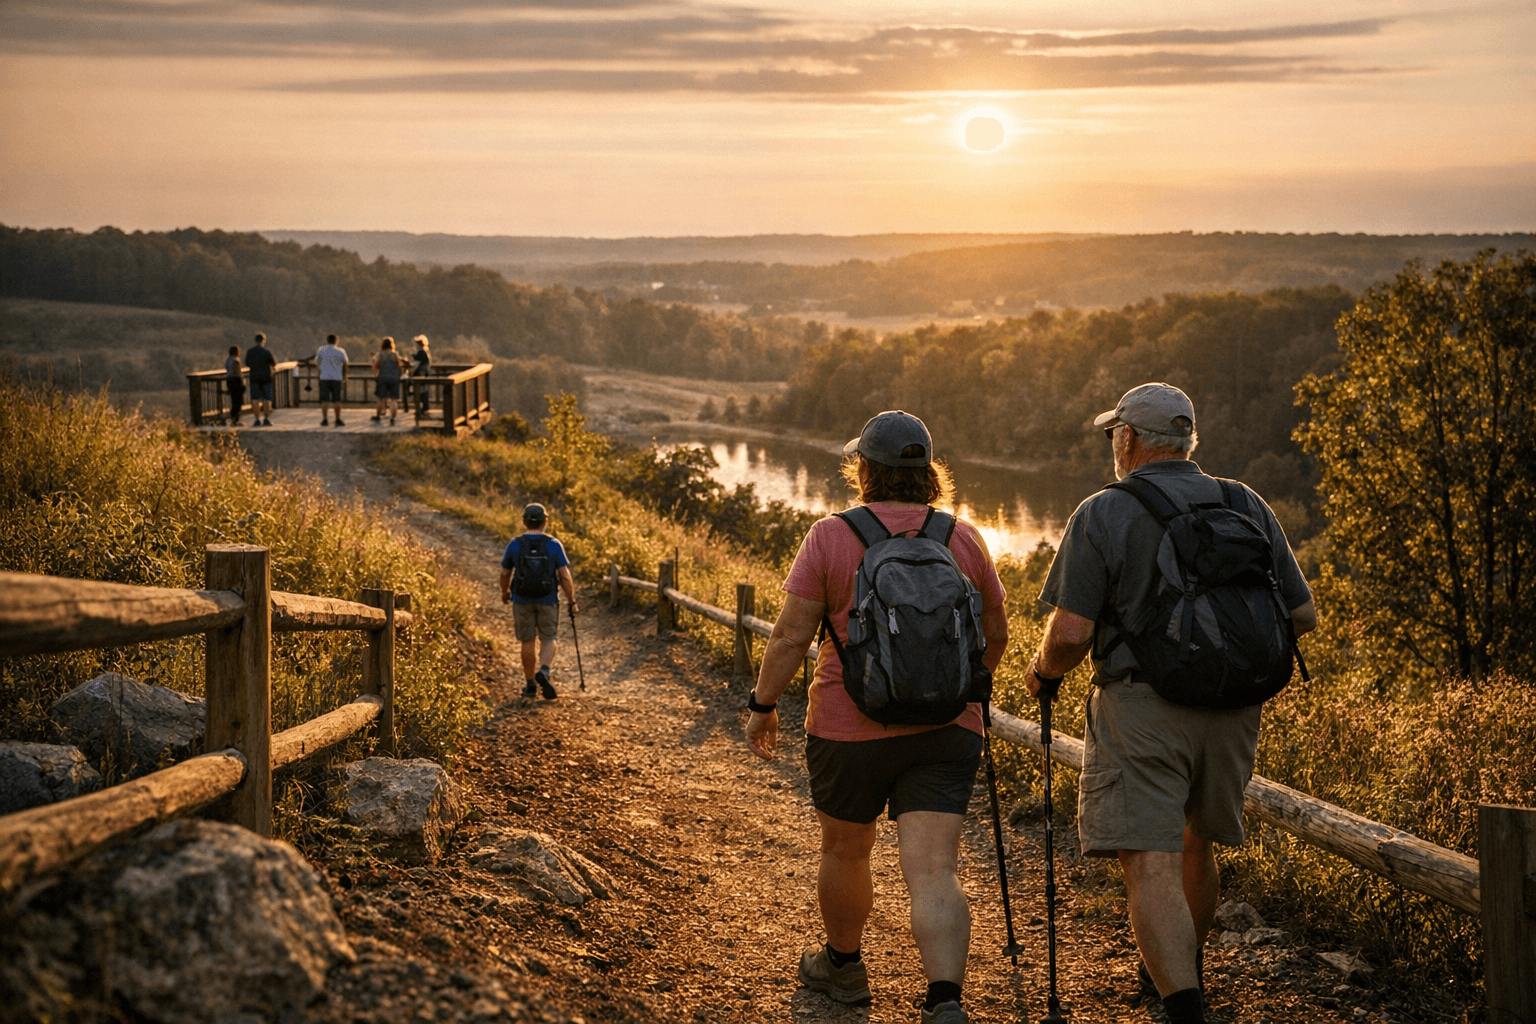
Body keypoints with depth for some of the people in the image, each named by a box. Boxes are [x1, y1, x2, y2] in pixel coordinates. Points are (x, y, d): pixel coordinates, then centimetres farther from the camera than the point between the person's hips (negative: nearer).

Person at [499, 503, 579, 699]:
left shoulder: (515, 545, -7)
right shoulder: (554, 545, -10)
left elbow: (505, 573, 4)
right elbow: (565, 576, -11)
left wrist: (504, 592, 23)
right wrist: (572, 601, 0)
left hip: (522, 600, 1)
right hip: (547, 600, -1)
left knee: (527, 642, 12)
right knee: (548, 640, 12)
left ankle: (530, 684, 18)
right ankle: (544, 672, -13)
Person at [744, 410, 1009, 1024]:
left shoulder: (831, 537, -8)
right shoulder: (964, 539, 2)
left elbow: (791, 635, -9)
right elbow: (995, 634, 11)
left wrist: (763, 706, 3)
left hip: (849, 727, -2)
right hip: (944, 730, 2)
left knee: (845, 852, 20)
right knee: (934, 874, -3)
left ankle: (842, 964, 40)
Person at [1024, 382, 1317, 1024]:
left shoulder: (1103, 515, -7)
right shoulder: (1247, 508, 7)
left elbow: (1070, 634, -13)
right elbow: (1301, 616, 8)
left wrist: (1044, 672, 9)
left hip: (1141, 711, -5)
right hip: (1231, 708, 6)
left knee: (1152, 867, -9)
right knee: (1194, 844, 24)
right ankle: (1181, 972, 43)